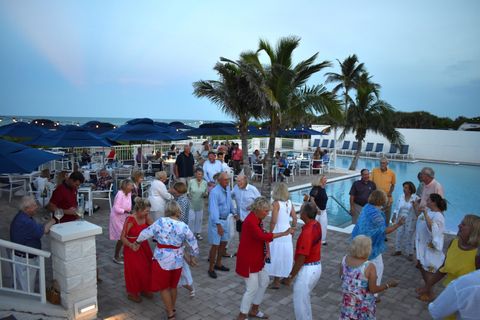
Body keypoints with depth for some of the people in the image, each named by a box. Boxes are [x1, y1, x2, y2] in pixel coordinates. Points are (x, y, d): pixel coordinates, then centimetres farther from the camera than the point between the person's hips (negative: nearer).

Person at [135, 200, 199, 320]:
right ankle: (172, 308, 40)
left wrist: (138, 241, 13)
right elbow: (193, 243, 1)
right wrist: (194, 256, 17)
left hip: (163, 260, -3)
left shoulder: (161, 221, -13)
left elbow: (147, 232, -7)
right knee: (173, 286, 22)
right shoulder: (184, 226, -5)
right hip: (177, 260, 4)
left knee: (164, 287, 13)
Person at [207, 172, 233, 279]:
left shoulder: (228, 189, 2)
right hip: (216, 221, -8)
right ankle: (211, 268, 11)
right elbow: (214, 209, -28)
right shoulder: (215, 192, -22)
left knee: (224, 243, 17)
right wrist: (218, 225, -33)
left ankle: (218, 264, 33)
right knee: (215, 245, -3)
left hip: (225, 219, 8)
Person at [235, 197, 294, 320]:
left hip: (257, 258, 10)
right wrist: (284, 233, -37)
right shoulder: (250, 221, -27)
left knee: (264, 281, 19)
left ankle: (254, 310, 35)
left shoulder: (258, 219, 4)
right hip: (248, 259, -10)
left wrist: (266, 251, 3)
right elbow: (263, 236, -38)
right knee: (252, 288, -1)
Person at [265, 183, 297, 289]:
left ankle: (276, 282, 13)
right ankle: (285, 277, 32)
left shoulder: (276, 203, -15)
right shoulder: (289, 202, 3)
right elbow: (295, 218, 7)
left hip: (277, 232, -6)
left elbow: (273, 221, -20)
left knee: (276, 255, 5)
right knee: (285, 255, 18)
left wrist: (270, 233, -7)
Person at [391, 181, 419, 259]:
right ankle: (398, 250, 25)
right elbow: (397, 208, 8)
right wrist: (394, 217, 6)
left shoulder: (415, 198, -9)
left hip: (410, 220, -4)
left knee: (409, 236, 2)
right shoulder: (401, 197, 2)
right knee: (399, 235, 10)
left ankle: (410, 253, 13)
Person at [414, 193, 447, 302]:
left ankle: (429, 294, 20)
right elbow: (419, 216, 22)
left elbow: (433, 229, -41)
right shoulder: (428, 210, 1)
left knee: (428, 270, 4)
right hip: (423, 244, 9)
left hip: (430, 247, -9)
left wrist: (425, 214, -44)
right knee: (421, 266, 21)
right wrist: (416, 205, 15)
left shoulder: (438, 216, -25)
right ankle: (426, 288, 40)